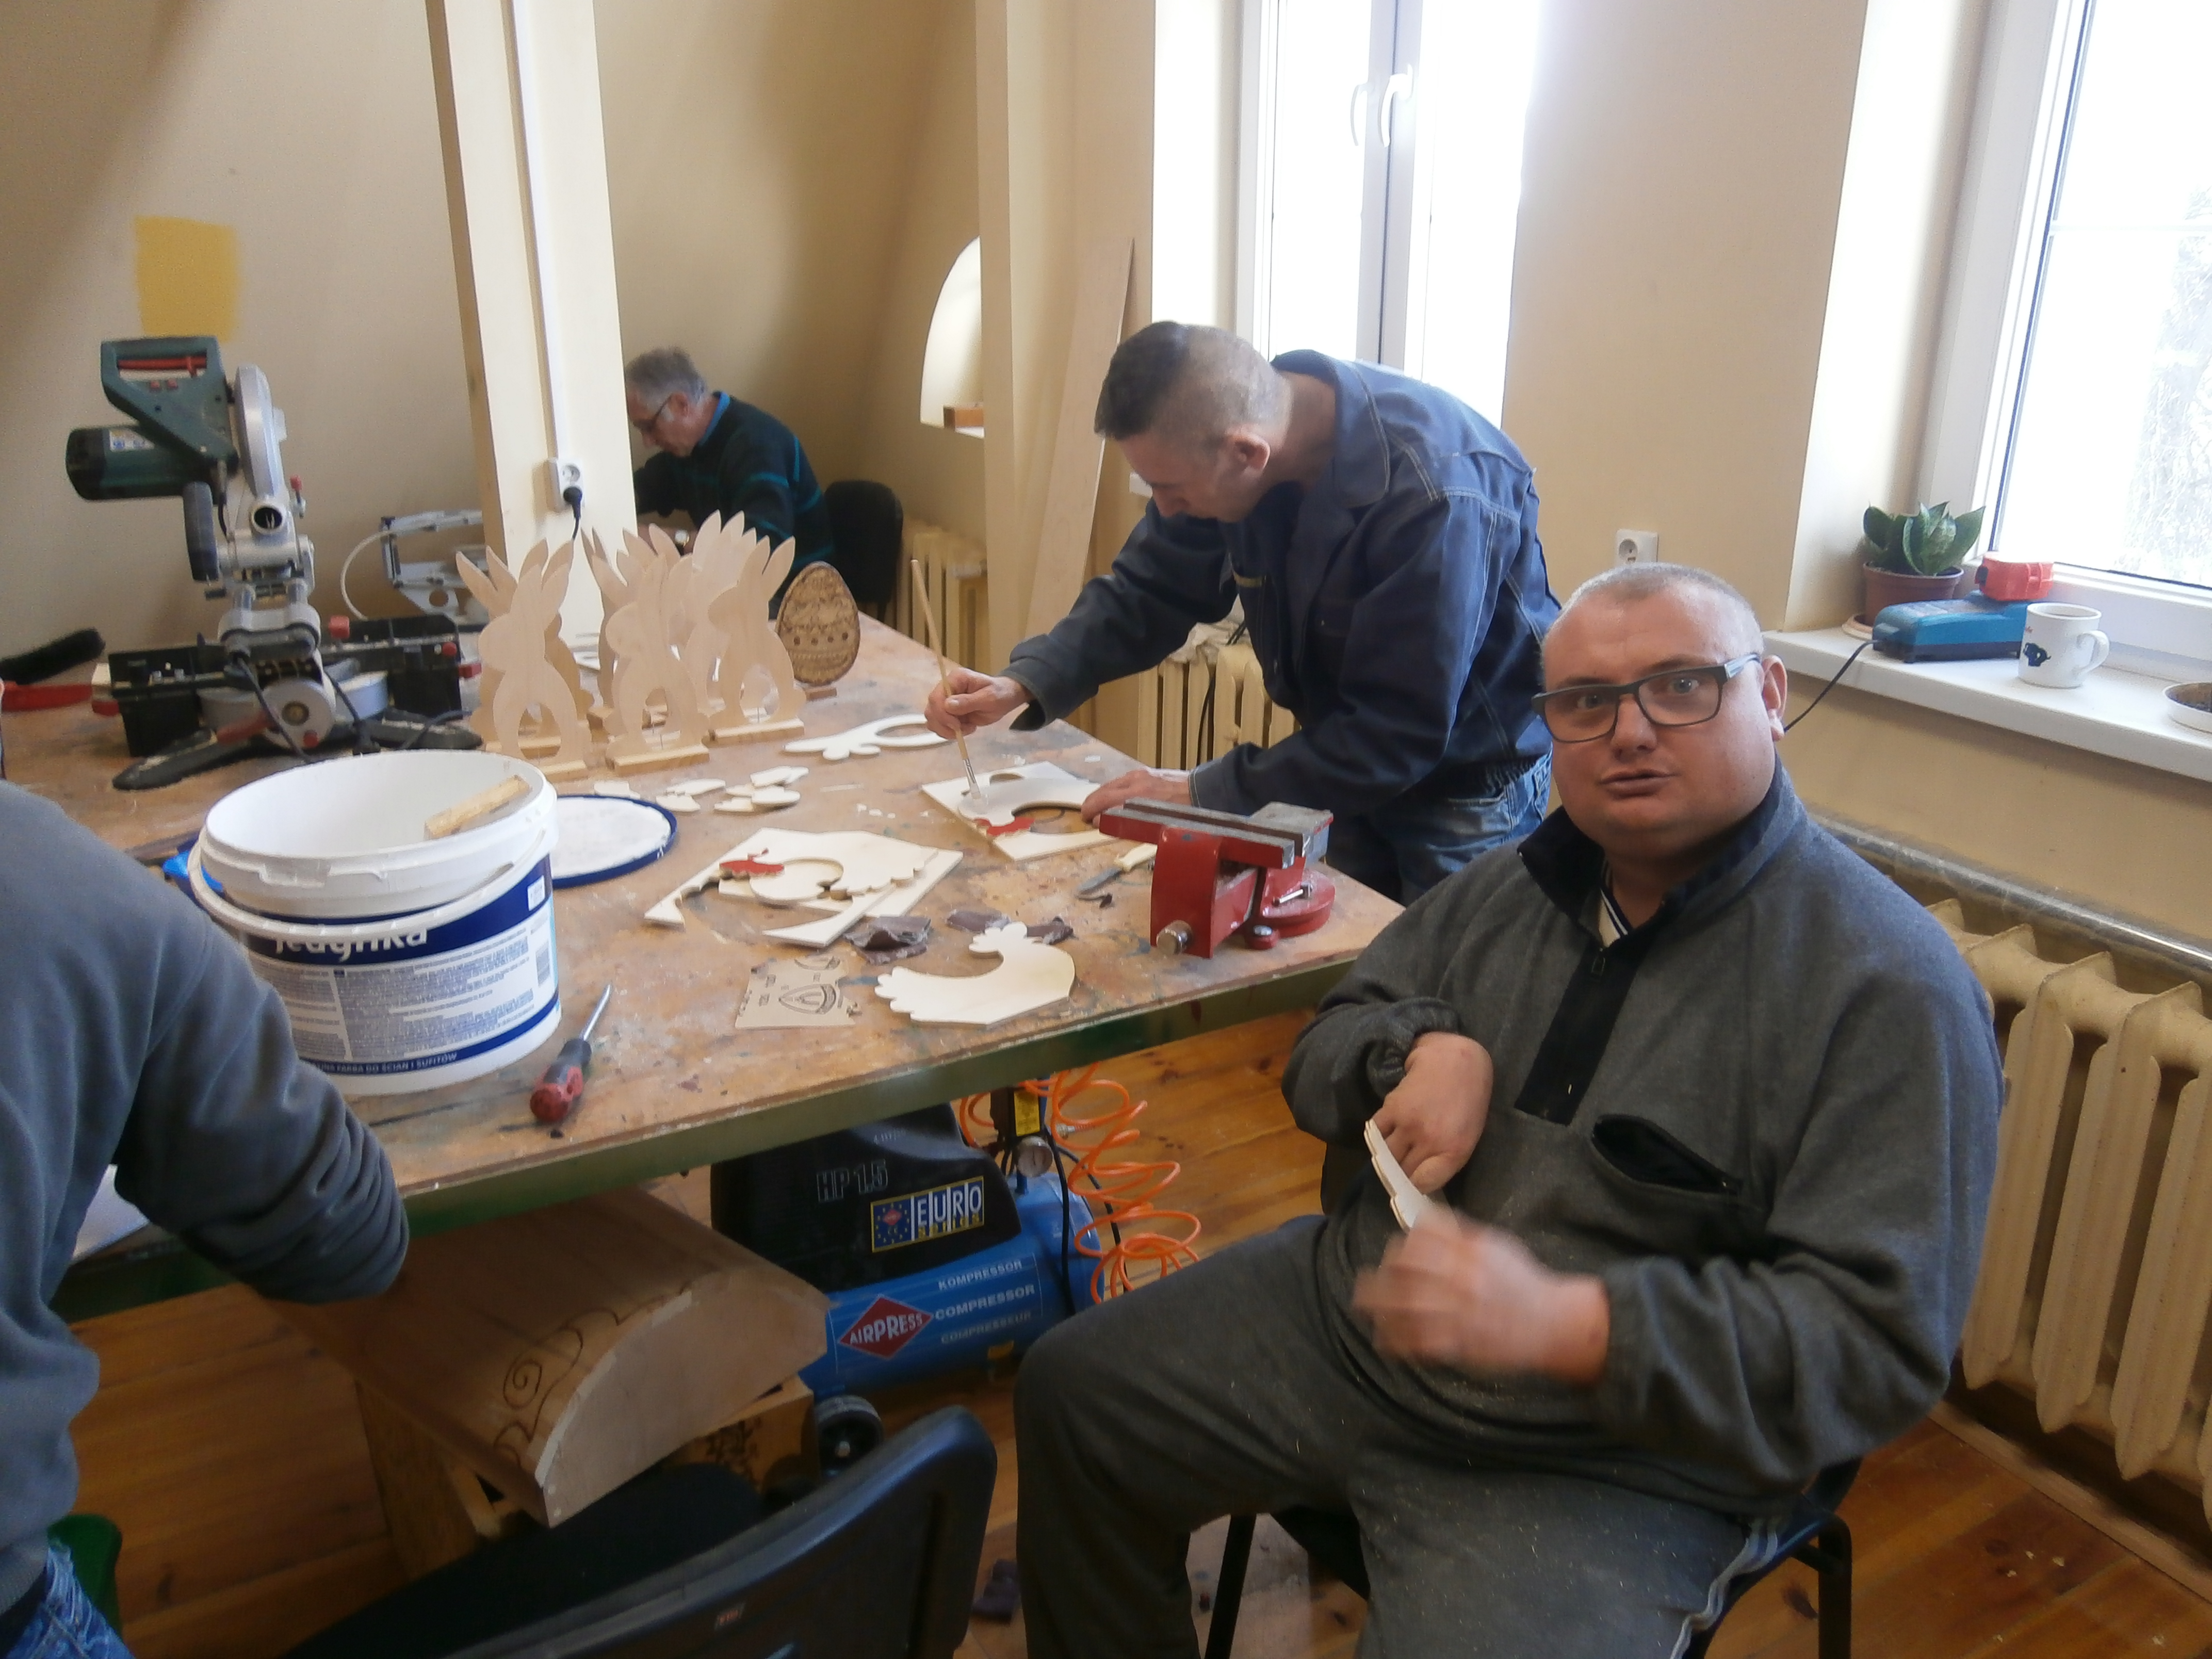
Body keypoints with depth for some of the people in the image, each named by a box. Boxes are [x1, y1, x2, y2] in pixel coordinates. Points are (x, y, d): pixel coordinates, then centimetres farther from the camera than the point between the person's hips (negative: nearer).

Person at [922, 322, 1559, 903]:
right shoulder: (1224, 438, -14)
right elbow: (1152, 589, -1)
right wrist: (1024, 683, -16)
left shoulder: (1436, 494, -34)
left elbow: (1397, 737, -29)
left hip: (1469, 789, -6)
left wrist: (1205, 793, -25)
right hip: (1359, 764, 6)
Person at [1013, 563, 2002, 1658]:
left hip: (1612, 1462, -5)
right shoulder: (1513, 886, 5)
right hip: (1353, 1311, 6)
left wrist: (1565, 1324, -33)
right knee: (1070, 1392, 8)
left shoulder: (1891, 985, -16)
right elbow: (1326, 1049, 12)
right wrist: (1425, 1046, -12)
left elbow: (1879, 1338, -21)